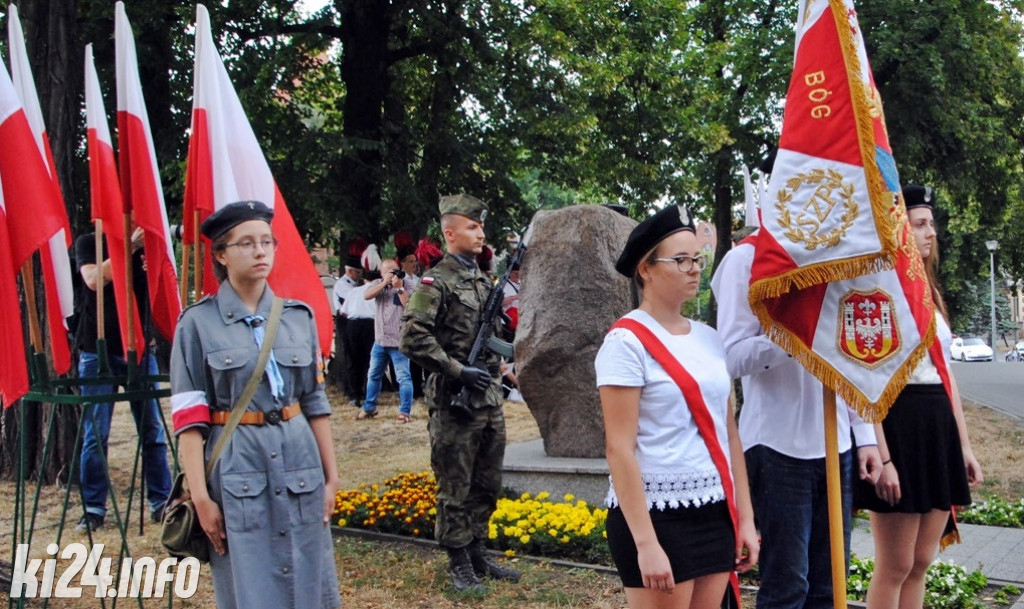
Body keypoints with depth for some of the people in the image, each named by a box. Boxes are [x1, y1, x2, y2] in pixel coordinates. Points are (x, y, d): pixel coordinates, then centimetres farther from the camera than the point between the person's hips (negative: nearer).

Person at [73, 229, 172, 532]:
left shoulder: (145, 246, 10)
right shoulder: (88, 243, 4)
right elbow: (94, 280, -15)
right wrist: (129, 246, -17)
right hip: (99, 352, -2)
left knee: (153, 430, 3)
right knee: (95, 434, 0)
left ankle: (161, 502, 10)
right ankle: (94, 508, 8)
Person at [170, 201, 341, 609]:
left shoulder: (299, 316, 7)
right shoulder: (199, 323, -3)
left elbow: (315, 402, 10)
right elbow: (189, 418, -6)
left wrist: (331, 476, 8)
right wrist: (200, 496, -11)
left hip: (299, 462, 3)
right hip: (236, 467, -3)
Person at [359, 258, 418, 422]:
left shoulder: (409, 284, -6)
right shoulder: (378, 284, 7)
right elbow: (366, 295, -11)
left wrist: (399, 287, -21)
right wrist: (385, 283, -18)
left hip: (399, 340, -5)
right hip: (380, 339, 5)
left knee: (403, 377, -4)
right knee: (373, 375, 16)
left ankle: (405, 411, 3)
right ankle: (369, 407, 30)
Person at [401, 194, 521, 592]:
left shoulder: (485, 282, 13)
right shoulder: (436, 283, -10)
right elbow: (413, 339, -18)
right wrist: (458, 371, -19)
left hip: (490, 398, 8)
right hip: (454, 402, -7)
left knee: (488, 484, 15)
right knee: (456, 488, 2)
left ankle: (478, 553, 28)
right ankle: (459, 564, 13)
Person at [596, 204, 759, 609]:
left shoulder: (708, 339, 9)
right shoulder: (627, 342, -10)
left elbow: (728, 434, 13)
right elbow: (619, 449, -15)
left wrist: (745, 515, 10)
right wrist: (646, 543, -19)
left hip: (716, 513, 6)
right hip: (657, 515, -6)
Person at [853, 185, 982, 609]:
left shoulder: (929, 290, 16)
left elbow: (946, 372, 18)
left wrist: (964, 445, 16)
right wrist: (881, 458, -21)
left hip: (938, 429, 8)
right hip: (897, 426, -8)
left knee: (920, 563, 12)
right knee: (895, 567, -1)